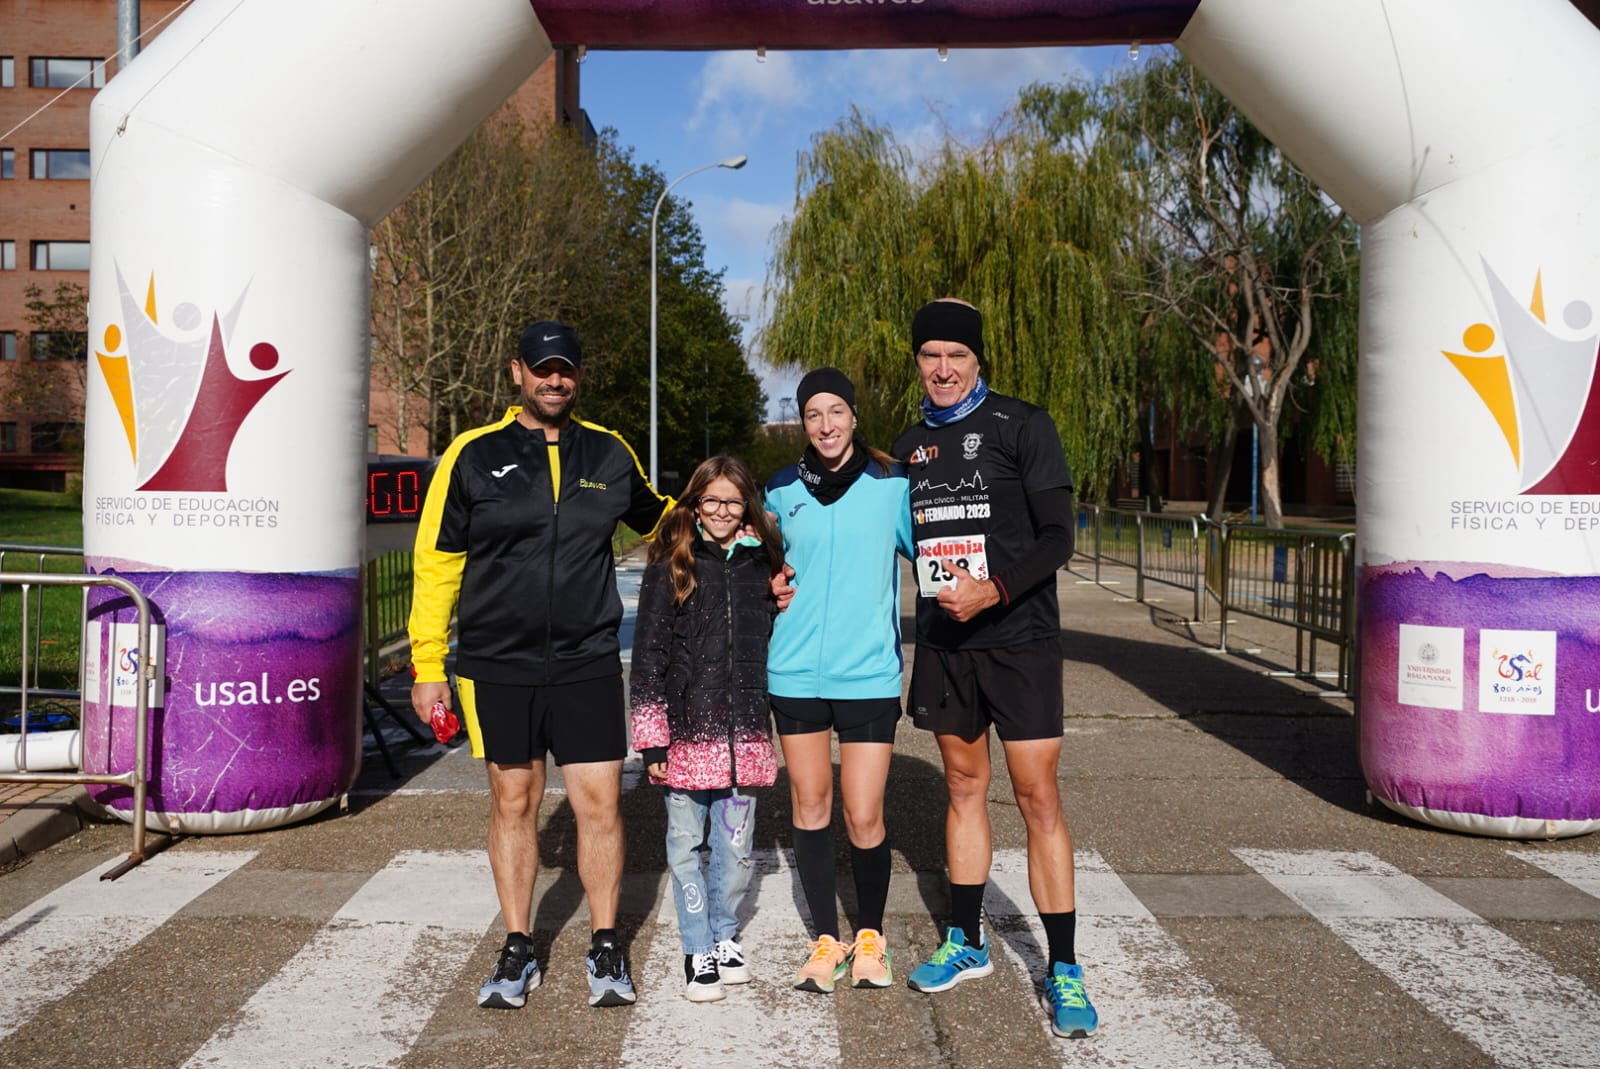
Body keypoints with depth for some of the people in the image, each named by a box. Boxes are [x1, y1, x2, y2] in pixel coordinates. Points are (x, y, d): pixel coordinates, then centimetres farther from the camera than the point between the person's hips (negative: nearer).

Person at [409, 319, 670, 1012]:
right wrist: (428, 664, 0)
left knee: (599, 801, 0)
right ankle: (518, 950, 25)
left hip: (588, 662, 1)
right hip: (497, 665, -1)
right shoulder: (474, 455, 1)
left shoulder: (609, 454, 8)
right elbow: (436, 561, 3)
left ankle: (606, 949, 18)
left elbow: (657, 517, 27)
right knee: (513, 802, 9)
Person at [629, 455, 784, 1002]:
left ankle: (725, 936, 30)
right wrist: (652, 740, -6)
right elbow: (648, 658, -3)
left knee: (735, 843, 11)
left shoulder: (762, 563, 8)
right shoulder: (669, 567, -2)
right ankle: (698, 949, 21)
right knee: (686, 843, 7)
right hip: (687, 730, -2)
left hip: (744, 731, 2)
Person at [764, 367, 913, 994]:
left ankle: (870, 935, 23)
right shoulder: (782, 490, 7)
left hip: (869, 674, -2)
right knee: (810, 806, 10)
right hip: (795, 672, 3)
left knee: (863, 818, -2)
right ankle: (825, 939, 25)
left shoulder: (891, 485, 0)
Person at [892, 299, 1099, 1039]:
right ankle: (966, 943, 27)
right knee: (964, 788, 14)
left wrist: (996, 590, -26)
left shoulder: (1022, 425, -5)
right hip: (942, 642, 5)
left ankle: (1063, 971, 6)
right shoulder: (909, 446, 10)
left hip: (1018, 638, -5)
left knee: (1038, 797, -5)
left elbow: (1058, 538, -11)